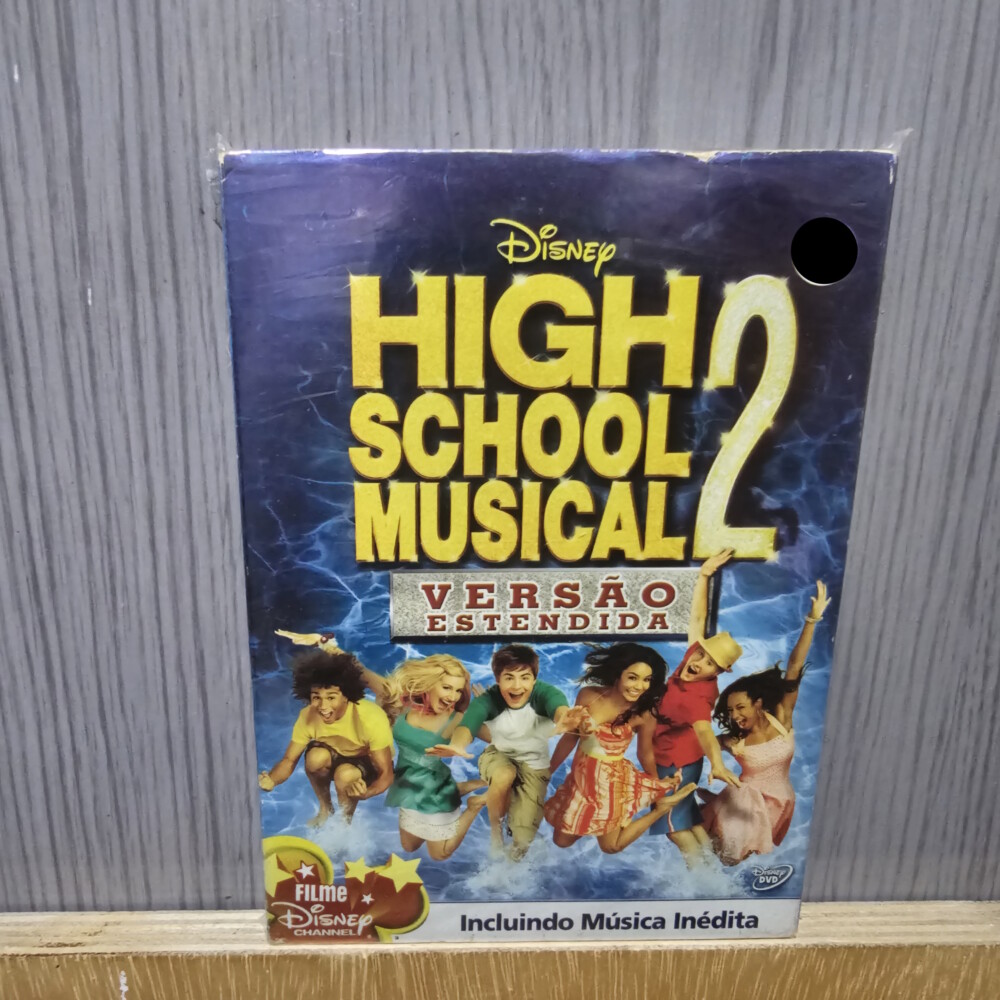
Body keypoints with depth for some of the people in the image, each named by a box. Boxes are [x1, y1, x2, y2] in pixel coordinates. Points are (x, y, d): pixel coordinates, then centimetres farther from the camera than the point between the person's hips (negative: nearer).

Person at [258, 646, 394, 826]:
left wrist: (366, 793, -51)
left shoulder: (371, 718, -35)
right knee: (316, 756, -28)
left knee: (345, 774, -33)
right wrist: (271, 780, -36)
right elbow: (289, 760, -14)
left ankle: (345, 821, -1)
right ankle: (325, 809, 1)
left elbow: (386, 774, -30)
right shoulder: (308, 716, -22)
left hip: (371, 763, -3)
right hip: (338, 756, 3)